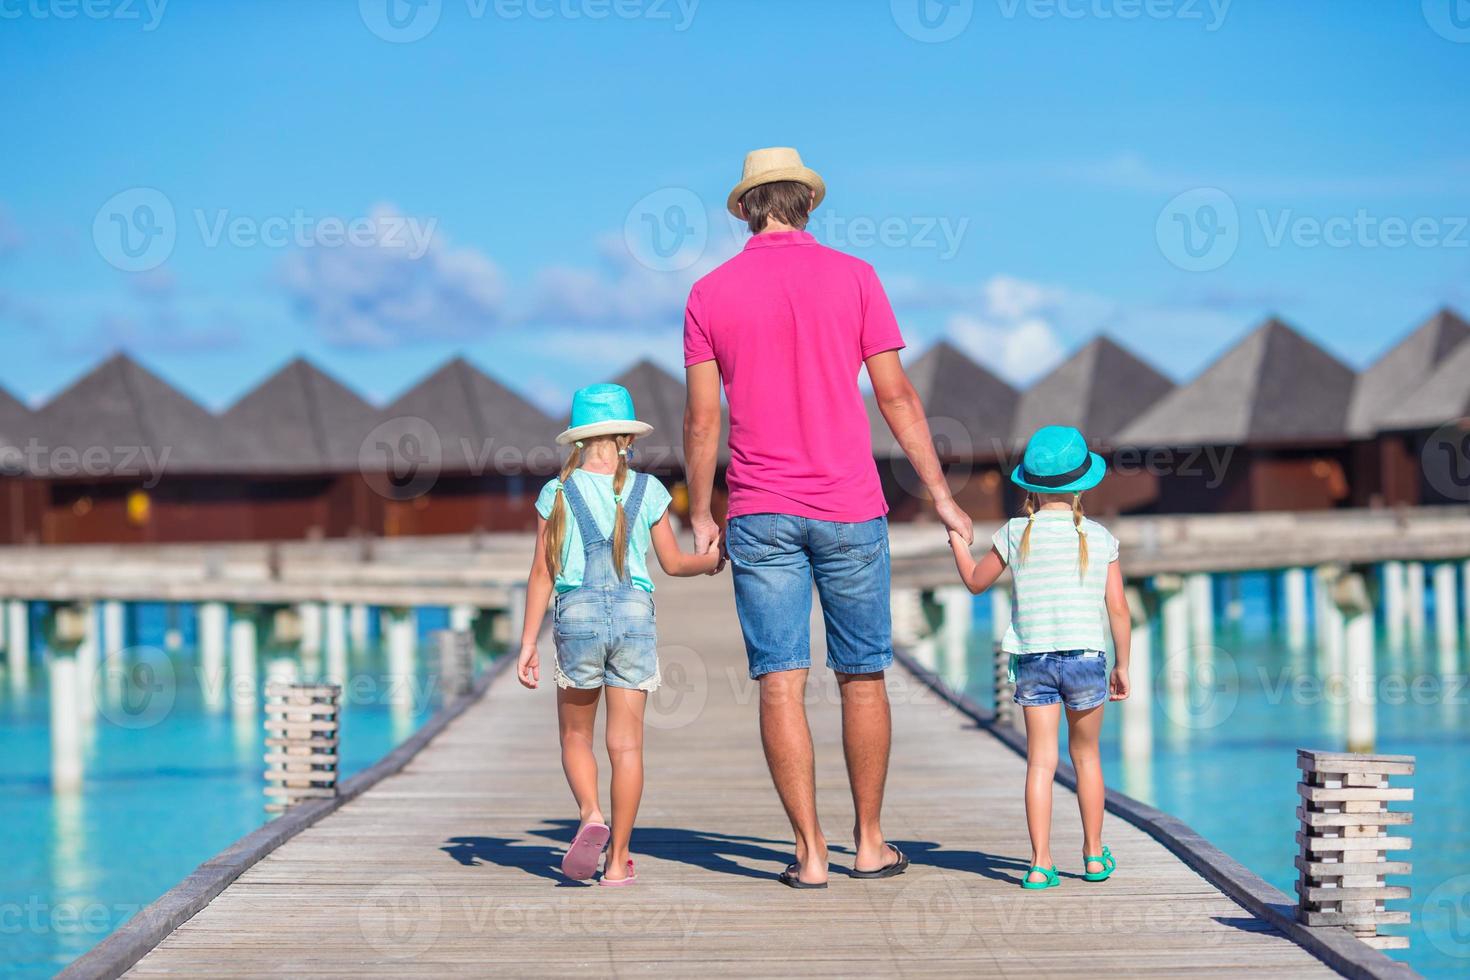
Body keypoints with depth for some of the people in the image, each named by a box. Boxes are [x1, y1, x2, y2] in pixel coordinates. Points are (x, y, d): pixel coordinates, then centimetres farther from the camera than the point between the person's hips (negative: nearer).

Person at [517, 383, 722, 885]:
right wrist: (711, 560, 32)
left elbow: (542, 573, -1)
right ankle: (618, 858, 3)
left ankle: (591, 816, -13)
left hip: (576, 617, 0)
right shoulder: (647, 490, 2)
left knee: (576, 736, 14)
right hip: (634, 615, 0)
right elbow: (673, 562, 11)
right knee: (626, 741, 3)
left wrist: (528, 644, 3)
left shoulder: (558, 493, 0)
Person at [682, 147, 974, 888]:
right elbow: (896, 396, -1)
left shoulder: (709, 294, 3)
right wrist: (940, 493, 5)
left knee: (781, 683, 1)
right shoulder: (851, 277, -1)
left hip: (760, 515, 0)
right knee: (862, 678, 11)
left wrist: (700, 516, 12)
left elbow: (701, 420, 2)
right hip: (848, 510, 0)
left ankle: (810, 853, -1)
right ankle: (869, 841, 18)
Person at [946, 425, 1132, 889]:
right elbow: (1117, 608, 1)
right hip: (1085, 658, 0)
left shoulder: (1015, 535, 0)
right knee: (1086, 754, 16)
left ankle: (1040, 863, -8)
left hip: (1033, 661, 0)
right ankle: (1094, 855, 23)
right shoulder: (1100, 538, 0)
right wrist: (1122, 665, 11)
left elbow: (976, 581, 15)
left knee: (1040, 761, 0)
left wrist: (957, 538, 31)